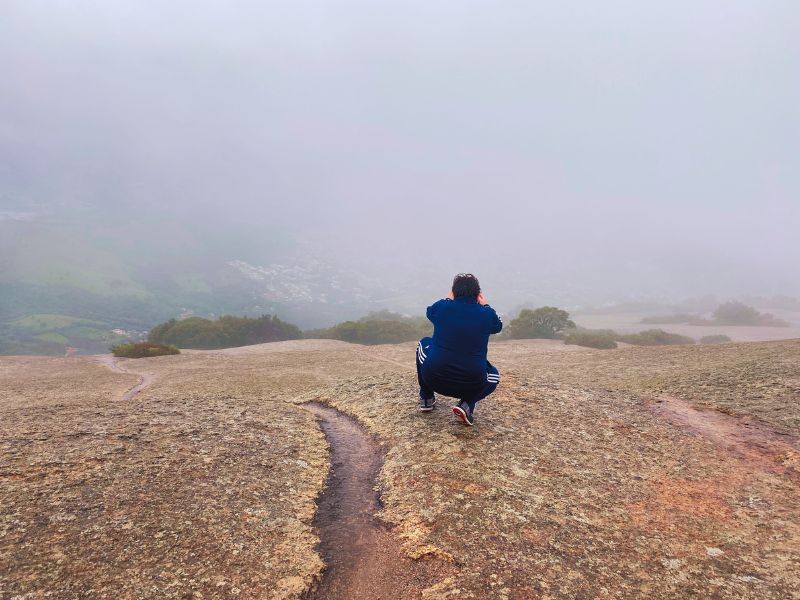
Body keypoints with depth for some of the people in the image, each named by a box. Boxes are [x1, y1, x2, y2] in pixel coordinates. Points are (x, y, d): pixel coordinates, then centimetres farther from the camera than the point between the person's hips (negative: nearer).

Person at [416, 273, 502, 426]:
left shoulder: (442, 307, 0)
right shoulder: (486, 313, 0)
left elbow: (430, 312, 26)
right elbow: (498, 326, 26)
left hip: (434, 379, 1)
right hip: (472, 384, 0)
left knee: (424, 343, 30)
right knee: (494, 374, 34)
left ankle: (426, 399, 31)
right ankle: (467, 404, 5)